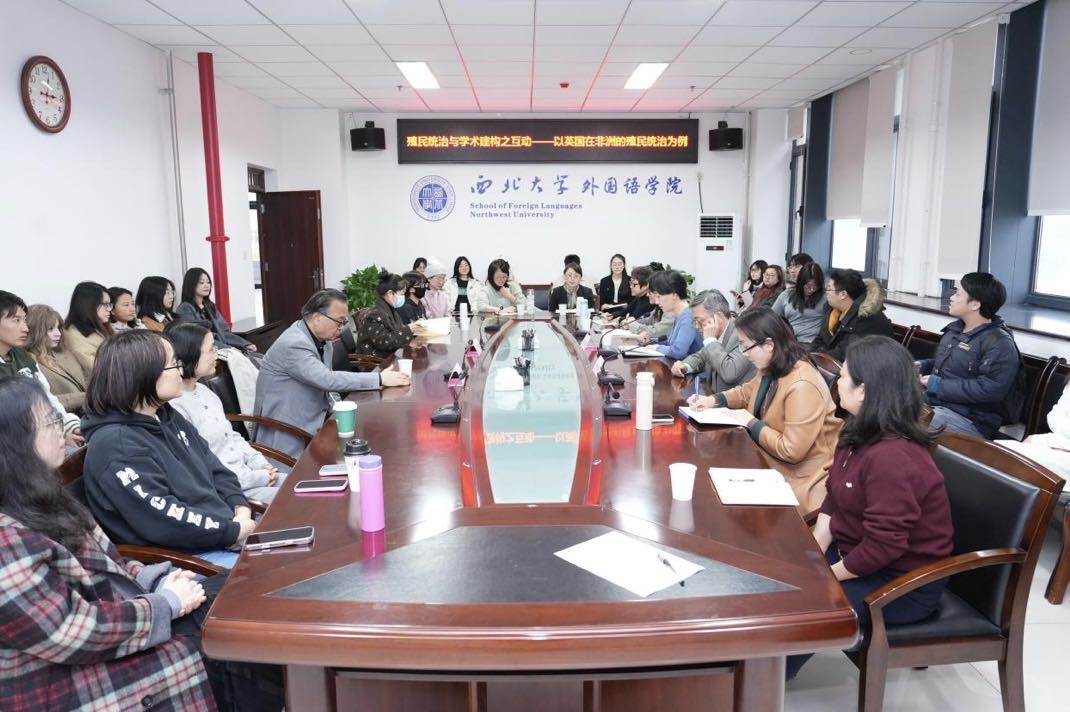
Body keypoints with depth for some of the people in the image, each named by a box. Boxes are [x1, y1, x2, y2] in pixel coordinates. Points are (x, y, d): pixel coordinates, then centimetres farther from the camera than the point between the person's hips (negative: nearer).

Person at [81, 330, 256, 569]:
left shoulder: (168, 417, 11)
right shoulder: (115, 446, -17)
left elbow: (216, 471, 12)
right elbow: (163, 520, -23)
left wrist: (241, 510, -6)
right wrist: (233, 531, -17)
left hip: (225, 532, 8)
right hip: (179, 557, -8)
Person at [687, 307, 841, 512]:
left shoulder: (802, 386, -29)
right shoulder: (771, 368, 0)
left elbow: (792, 451, -30)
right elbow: (748, 391, 23)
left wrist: (751, 423, -18)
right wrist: (713, 400, 5)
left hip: (799, 476, -8)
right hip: (769, 460, 8)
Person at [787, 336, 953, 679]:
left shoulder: (891, 457, -32)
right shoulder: (859, 433, 0)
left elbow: (883, 546, -30)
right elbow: (832, 498, 7)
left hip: (902, 580, -9)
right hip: (857, 551, 9)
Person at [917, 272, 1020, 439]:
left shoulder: (999, 344, -13)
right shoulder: (955, 329, 14)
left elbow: (989, 390, -24)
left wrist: (938, 386, -20)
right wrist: (924, 365, 9)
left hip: (967, 419, -9)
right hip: (931, 402, 9)